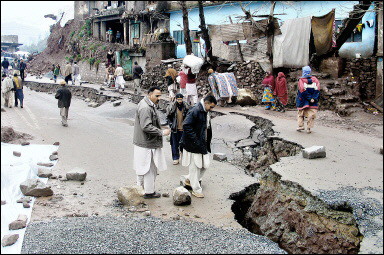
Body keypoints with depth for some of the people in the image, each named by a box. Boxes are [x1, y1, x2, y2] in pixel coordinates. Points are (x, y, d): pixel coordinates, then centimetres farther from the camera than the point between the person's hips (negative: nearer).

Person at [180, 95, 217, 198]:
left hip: (203, 144, 9)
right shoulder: (195, 111, -19)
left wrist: (208, 143, 14)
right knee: (195, 167, 1)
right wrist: (195, 140, -24)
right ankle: (196, 189, 13)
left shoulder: (206, 112, 11)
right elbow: (186, 125, -24)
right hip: (193, 145, -9)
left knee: (205, 165, 12)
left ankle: (188, 179, 30)